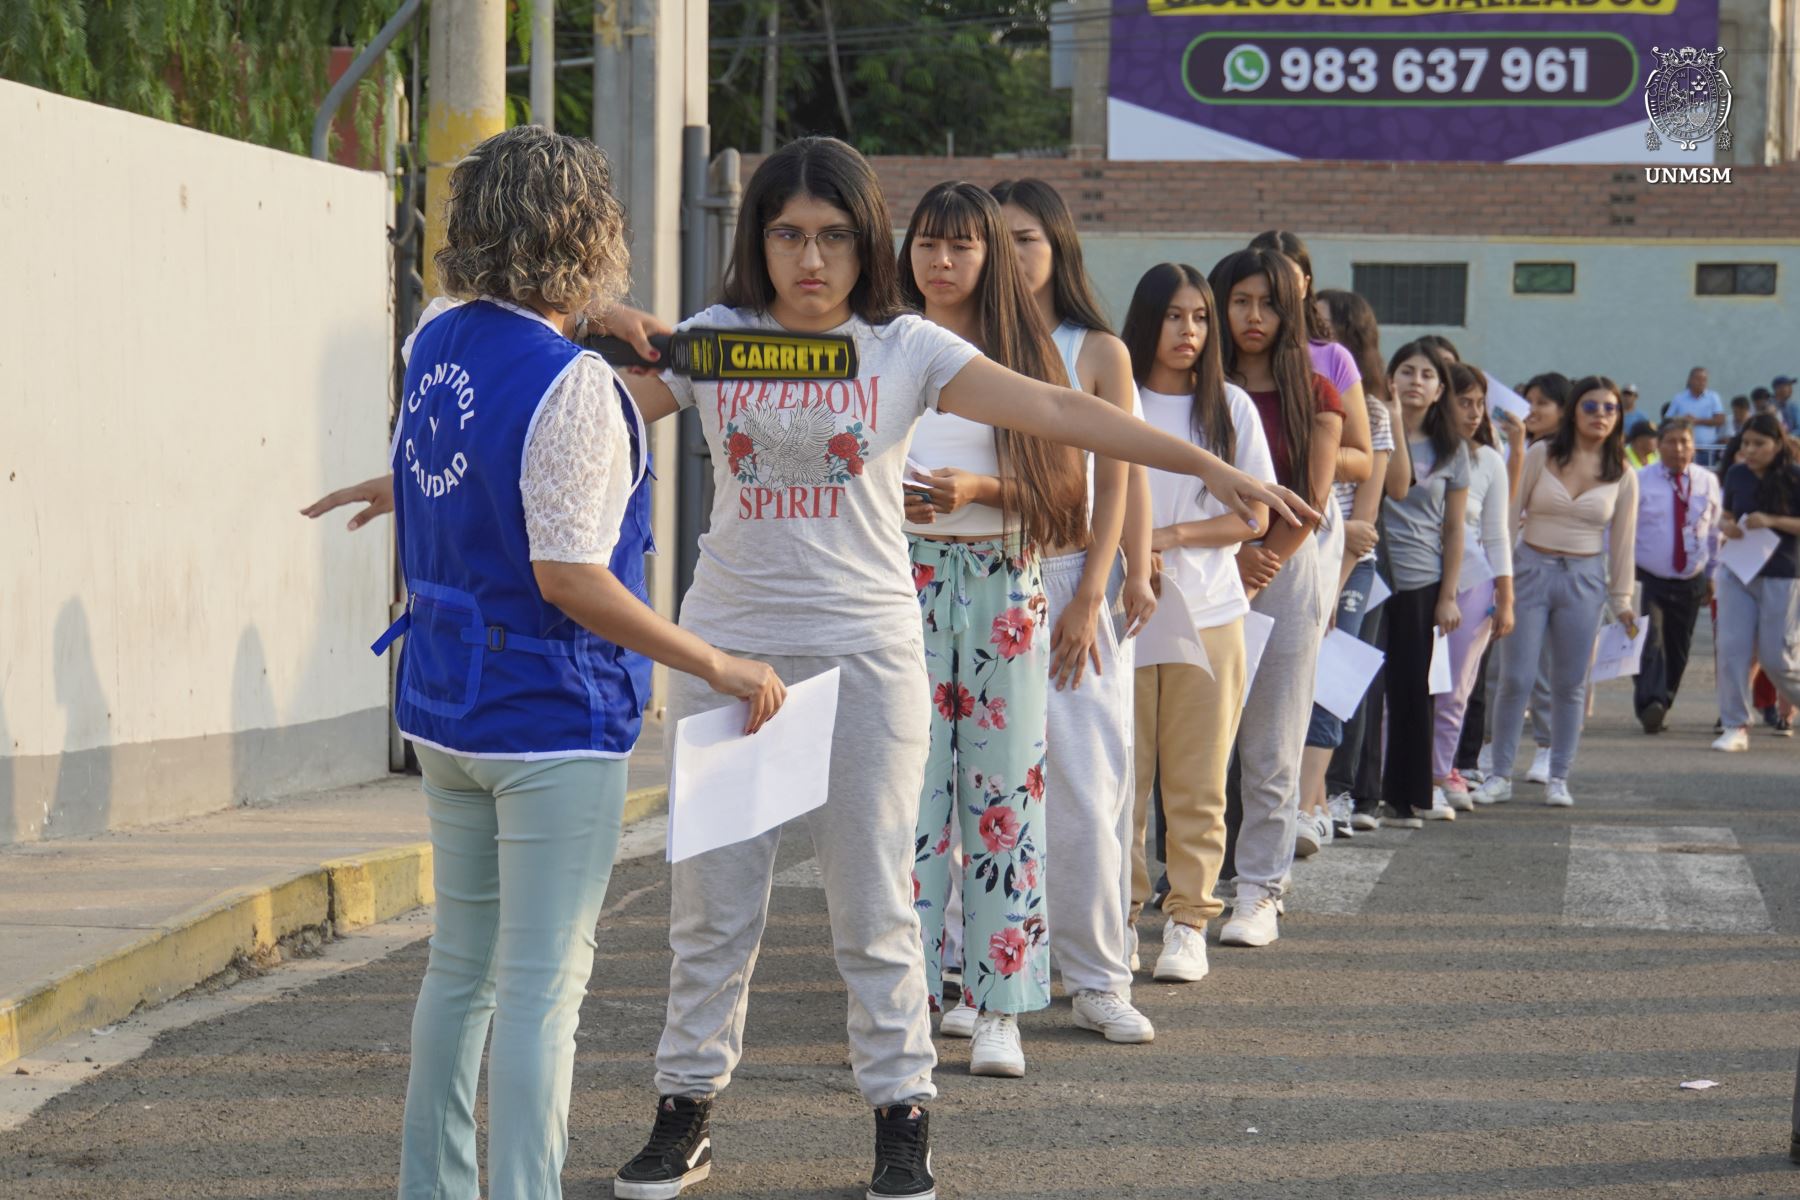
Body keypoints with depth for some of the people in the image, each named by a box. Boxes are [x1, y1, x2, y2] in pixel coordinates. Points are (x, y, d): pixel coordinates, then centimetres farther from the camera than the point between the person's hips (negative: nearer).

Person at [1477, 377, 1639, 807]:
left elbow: (1622, 540, 8)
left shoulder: (1622, 476, 4)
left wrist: (1621, 600, 8)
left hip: (1584, 578, 1)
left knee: (1571, 683, 4)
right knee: (1516, 679, -3)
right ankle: (1500, 774, 6)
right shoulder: (1541, 456, -1)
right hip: (1531, 570, -1)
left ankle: (1559, 777, 14)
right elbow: (1509, 513, 2)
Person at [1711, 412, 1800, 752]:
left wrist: (1771, 521, -23)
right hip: (1737, 571, 4)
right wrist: (1726, 526, -6)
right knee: (1732, 648, -4)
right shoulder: (1737, 475, 4)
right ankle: (1735, 727, 1)